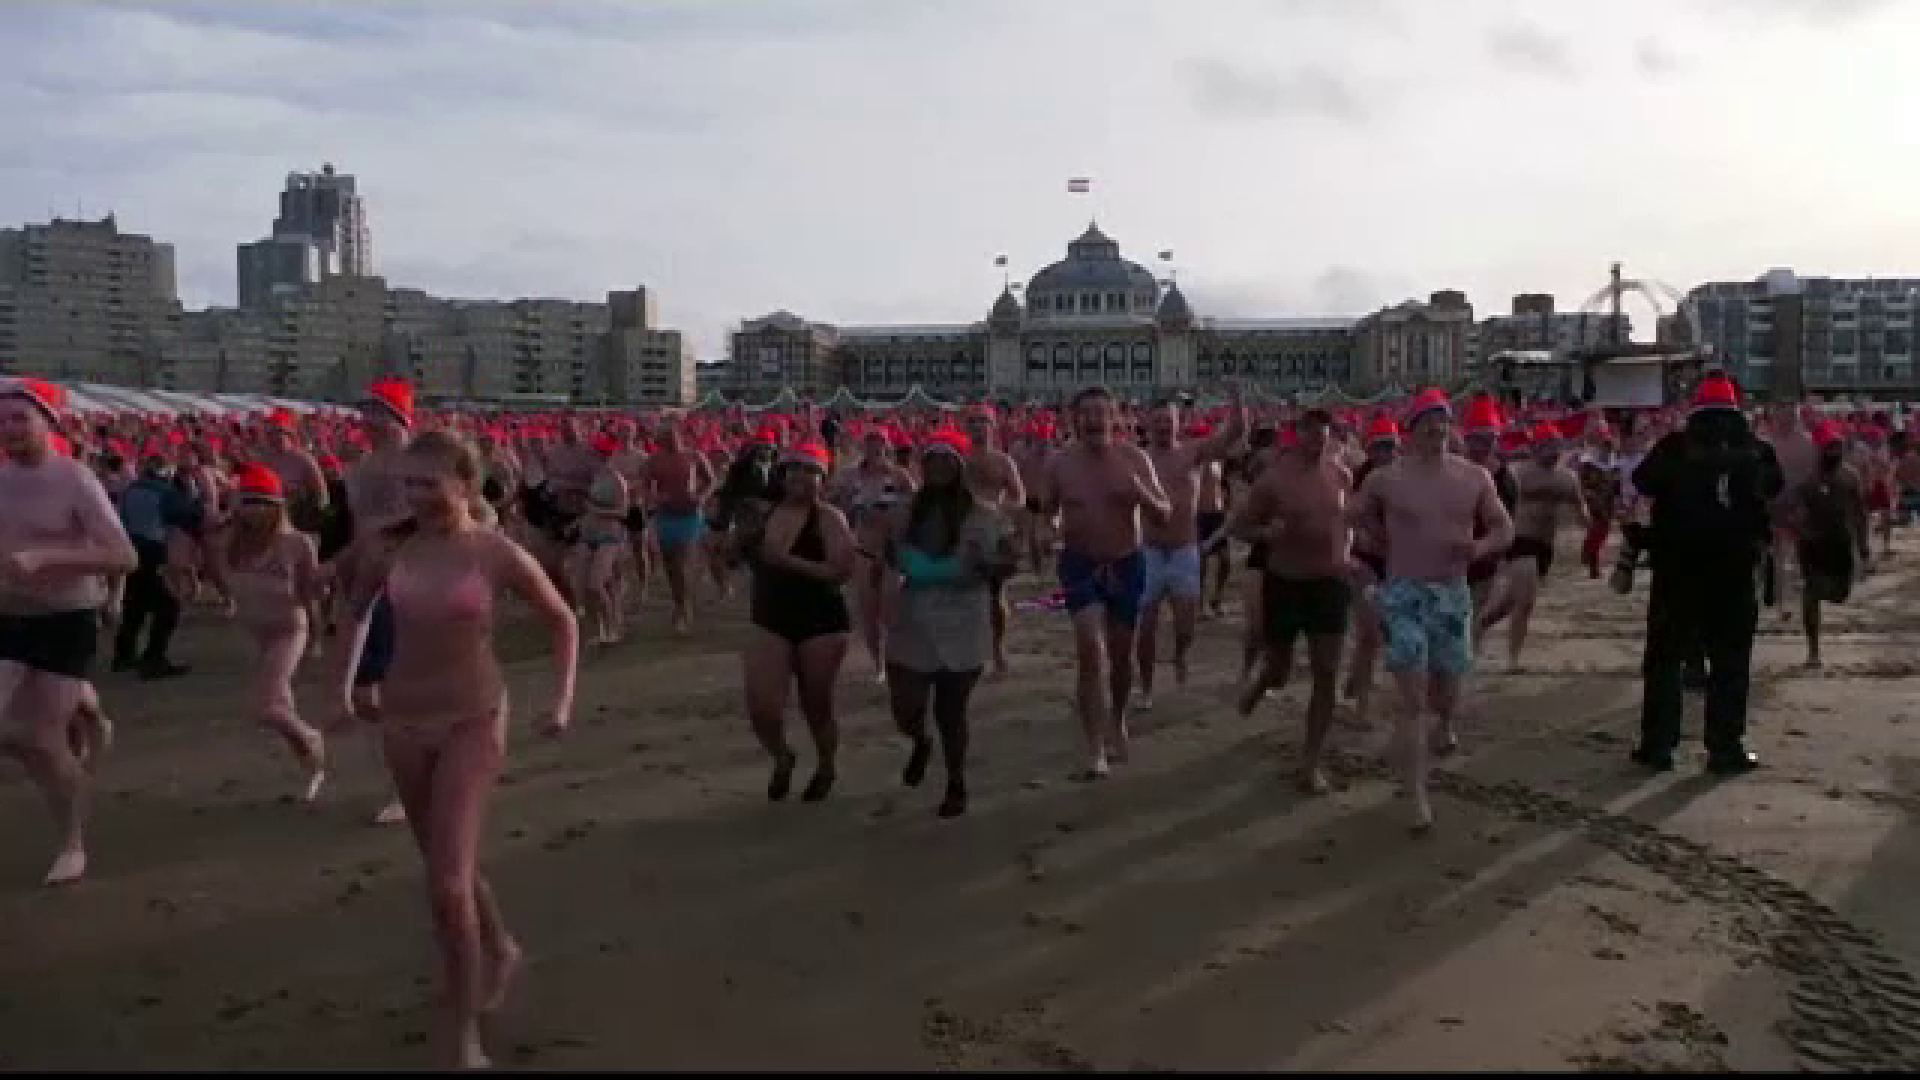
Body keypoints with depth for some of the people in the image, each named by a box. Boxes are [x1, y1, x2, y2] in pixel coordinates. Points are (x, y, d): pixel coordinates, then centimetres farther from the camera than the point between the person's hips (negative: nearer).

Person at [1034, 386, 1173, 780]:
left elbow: (1164, 516, -8)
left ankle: (1117, 721, 43)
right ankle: (1096, 748, -15)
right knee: (1090, 648, -18)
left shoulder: (1135, 459, -9)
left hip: (1127, 563, 1)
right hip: (1080, 564, -1)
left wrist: (1141, 493, -27)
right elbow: (1042, 513, 6)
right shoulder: (1059, 464, -8)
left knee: (1121, 654, 14)